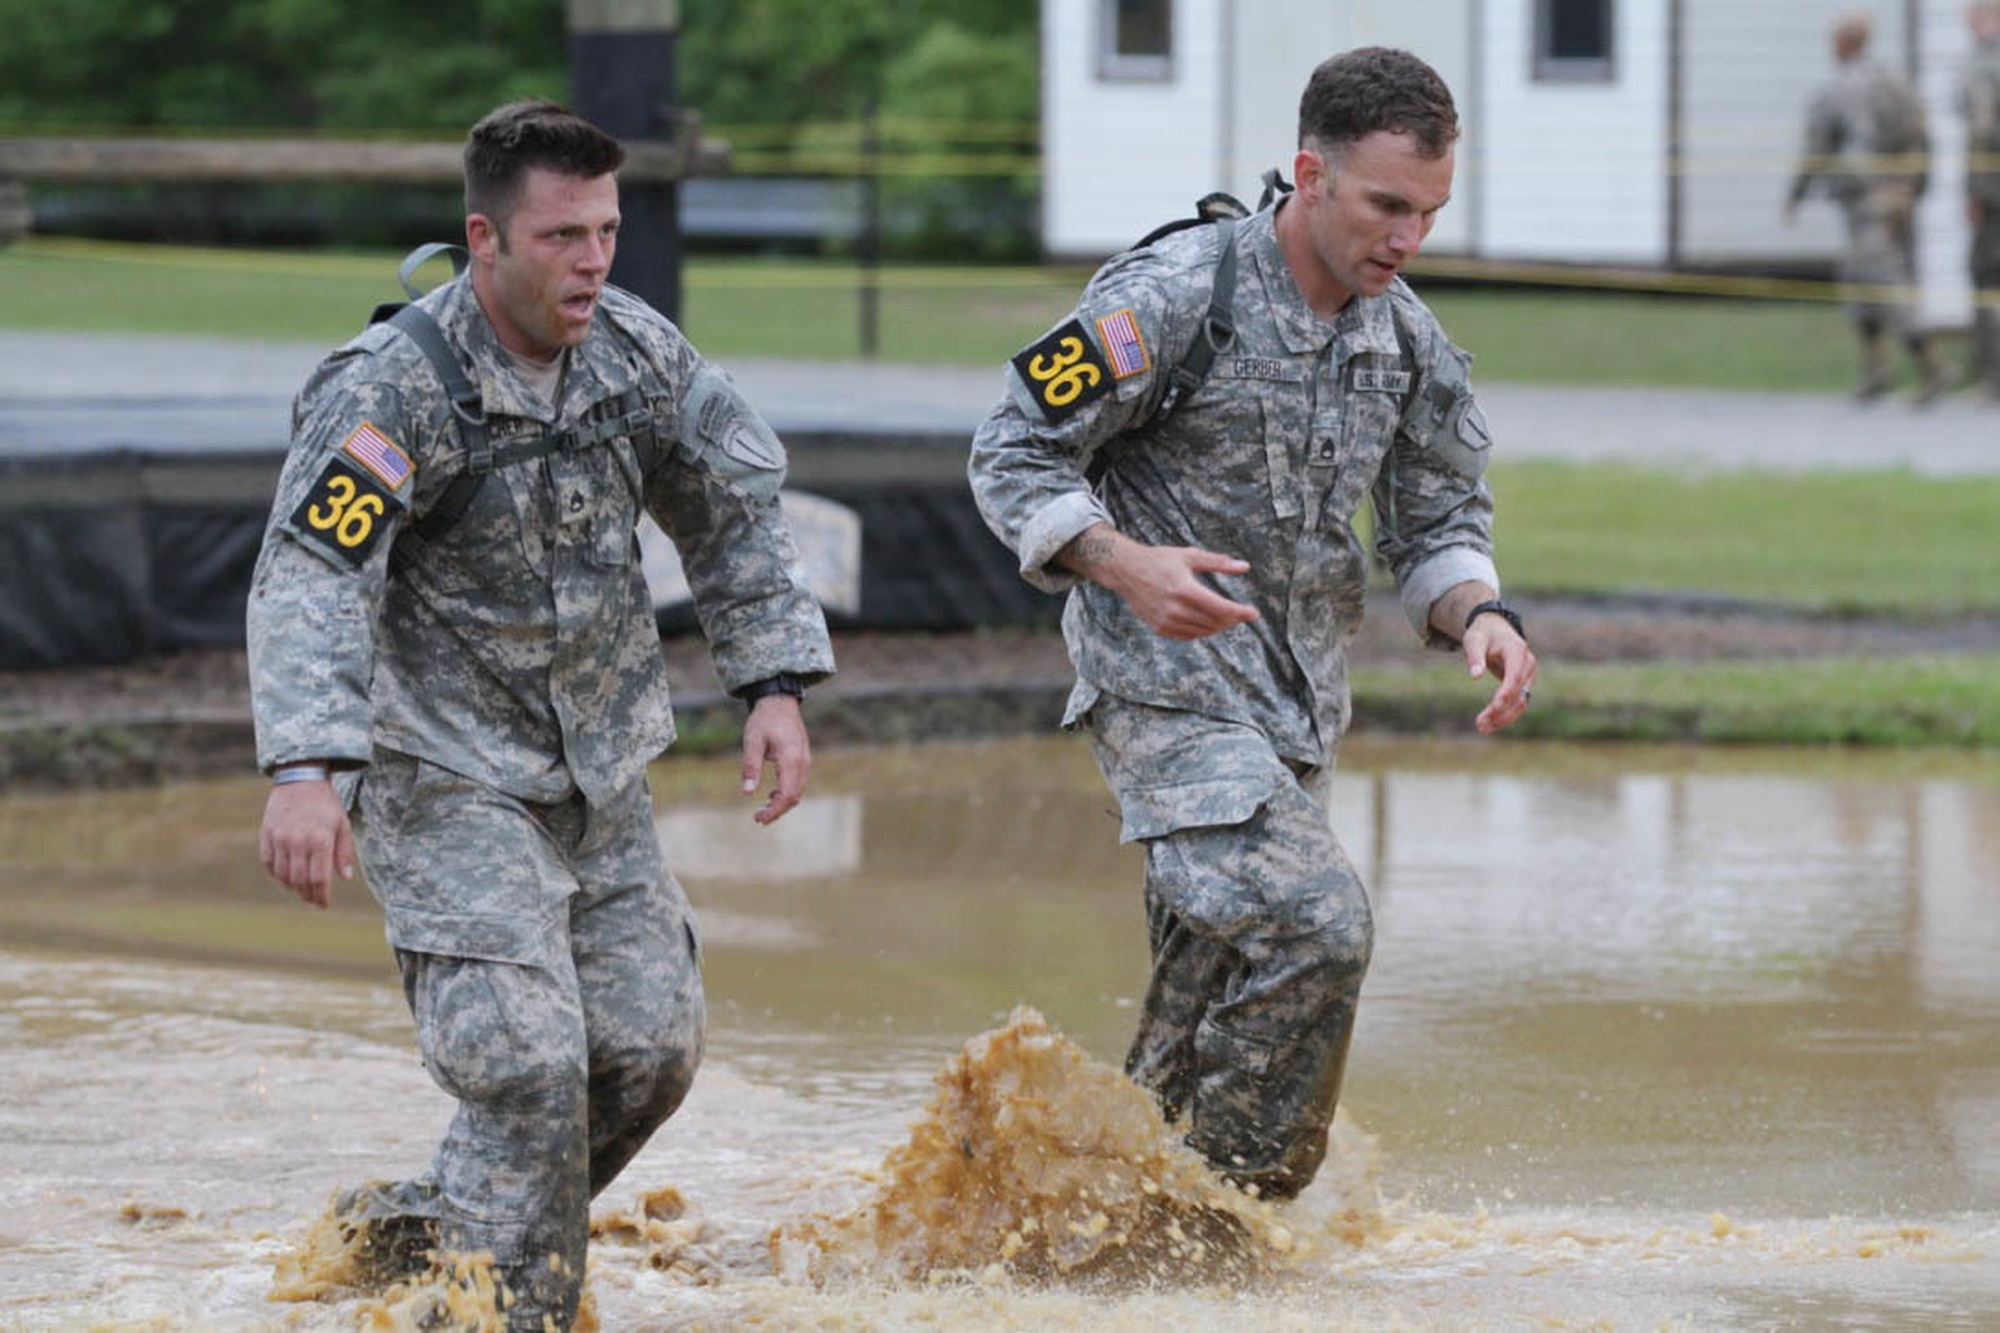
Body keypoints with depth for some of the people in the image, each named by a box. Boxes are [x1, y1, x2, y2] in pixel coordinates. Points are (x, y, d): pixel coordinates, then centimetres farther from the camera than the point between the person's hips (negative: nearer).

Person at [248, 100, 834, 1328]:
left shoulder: (634, 349, -2)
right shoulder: (392, 391, -21)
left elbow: (737, 508, 10)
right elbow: (310, 582, -31)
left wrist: (776, 685, 0)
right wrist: (306, 771, -44)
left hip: (601, 773, 7)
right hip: (450, 778, -6)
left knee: (651, 1044, 5)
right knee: (526, 1059, -17)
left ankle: (433, 1230, 24)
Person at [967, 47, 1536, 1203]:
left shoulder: (1409, 341, 7)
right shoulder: (1174, 297, -13)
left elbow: (1437, 519, 14)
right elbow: (1013, 452, -9)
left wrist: (1480, 615, -9)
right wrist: (1126, 564, -25)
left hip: (1298, 705, 7)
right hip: (1167, 685, -7)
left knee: (1221, 964, 10)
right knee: (1310, 922, -23)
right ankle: (1226, 1189, -11)